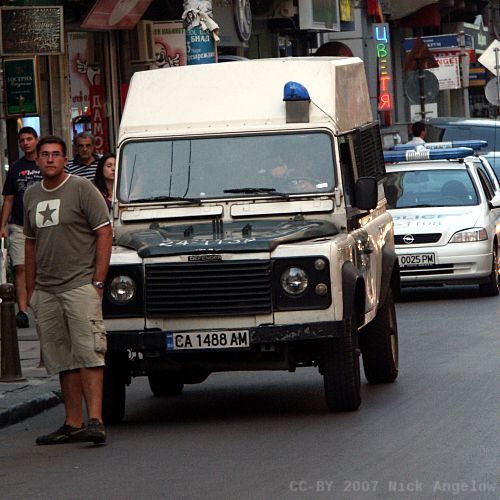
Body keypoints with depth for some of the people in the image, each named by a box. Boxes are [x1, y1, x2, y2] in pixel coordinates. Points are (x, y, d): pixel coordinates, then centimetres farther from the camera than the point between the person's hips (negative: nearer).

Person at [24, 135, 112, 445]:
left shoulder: (82, 189, -4)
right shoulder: (32, 196, 14)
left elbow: (104, 233, -6)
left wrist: (97, 282, -12)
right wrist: (31, 289, 15)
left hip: (80, 284, -6)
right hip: (46, 291, 6)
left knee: (88, 353, -13)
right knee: (62, 359, 7)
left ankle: (95, 421, -18)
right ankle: (73, 424, 11)